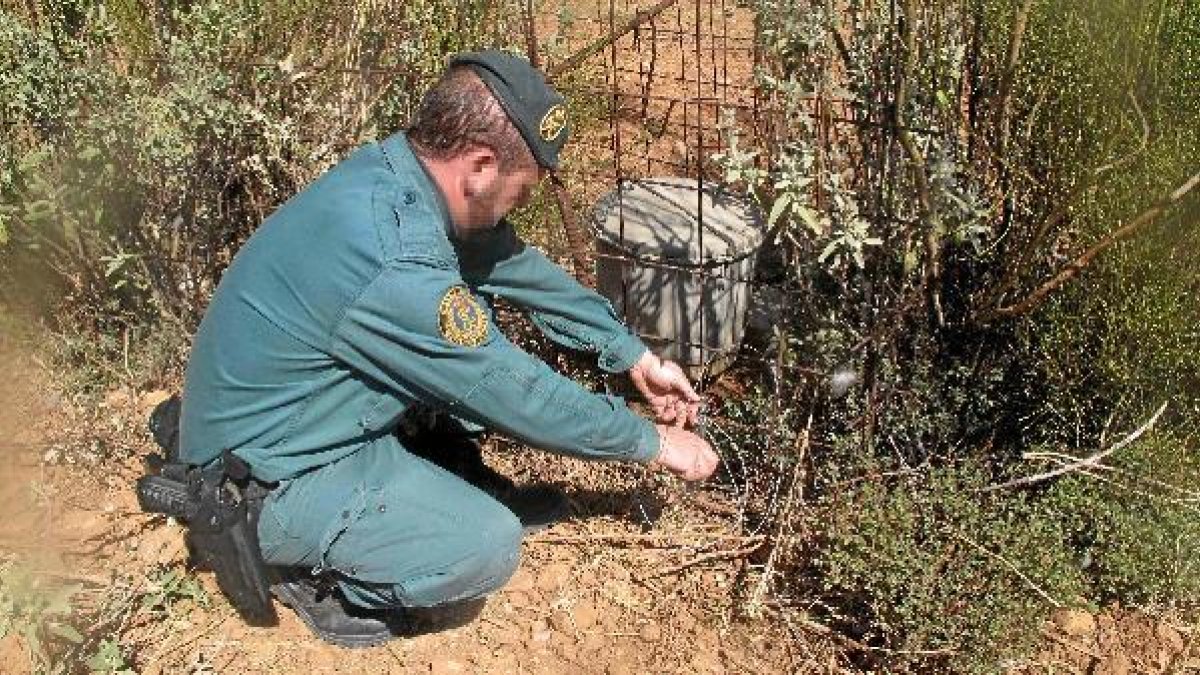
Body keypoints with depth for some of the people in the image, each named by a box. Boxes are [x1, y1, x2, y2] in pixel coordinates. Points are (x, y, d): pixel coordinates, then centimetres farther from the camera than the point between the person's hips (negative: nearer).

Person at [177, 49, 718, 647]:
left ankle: (446, 478, 16)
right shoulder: (395, 270, -35)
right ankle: (312, 575, 3)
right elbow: (516, 394, -24)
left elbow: (524, 271, 2)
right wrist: (653, 443, -10)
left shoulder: (398, 169, -9)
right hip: (264, 479, -8)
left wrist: (636, 356, 6)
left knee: (471, 317, 5)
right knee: (490, 546, -19)